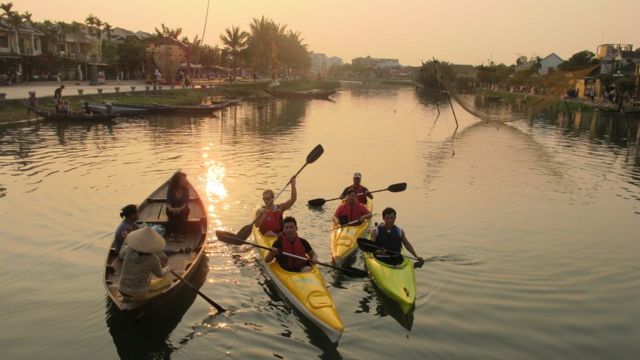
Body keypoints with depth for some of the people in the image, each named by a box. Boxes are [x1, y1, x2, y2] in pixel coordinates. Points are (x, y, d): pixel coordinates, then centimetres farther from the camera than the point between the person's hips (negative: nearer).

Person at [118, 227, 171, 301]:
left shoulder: (128, 250, -12)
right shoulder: (154, 259, -20)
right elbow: (160, 275, 0)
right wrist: (166, 270, 23)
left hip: (123, 290, 4)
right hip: (140, 293, -4)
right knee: (168, 279, 15)